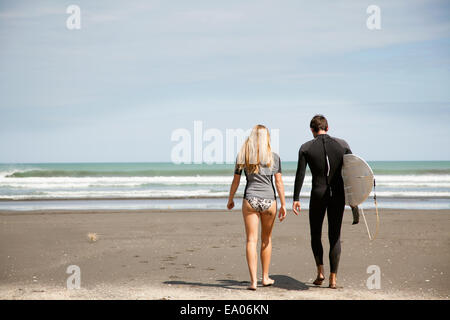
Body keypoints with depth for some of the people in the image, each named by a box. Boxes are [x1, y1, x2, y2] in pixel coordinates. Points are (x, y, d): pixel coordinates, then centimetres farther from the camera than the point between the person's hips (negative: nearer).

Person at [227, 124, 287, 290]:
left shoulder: (243, 156, 3)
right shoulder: (274, 157, 1)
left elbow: (235, 181, 7)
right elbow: (279, 182, -1)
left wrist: (230, 200, 19)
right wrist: (283, 204, 2)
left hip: (250, 200, 0)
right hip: (269, 200, 1)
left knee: (251, 240, -1)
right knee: (266, 239, 16)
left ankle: (253, 281, -9)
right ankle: (265, 277, 24)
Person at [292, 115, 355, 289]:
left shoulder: (306, 148, -3)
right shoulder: (342, 144, 0)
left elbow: (300, 175, -6)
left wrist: (296, 199, -3)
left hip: (318, 196, -1)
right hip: (338, 196, 1)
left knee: (315, 234, 17)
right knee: (335, 236, 6)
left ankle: (320, 271, 7)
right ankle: (333, 278, 2)